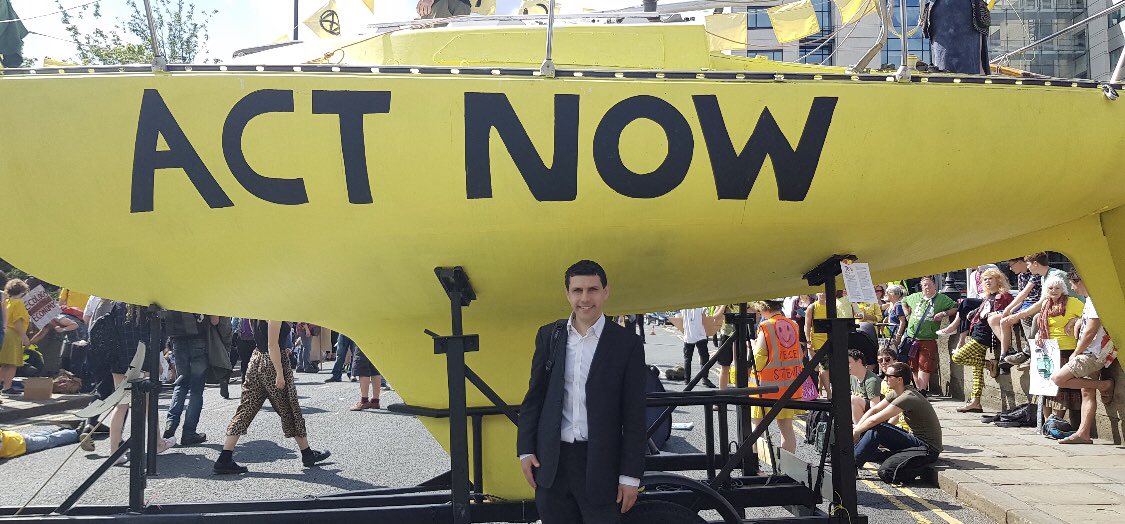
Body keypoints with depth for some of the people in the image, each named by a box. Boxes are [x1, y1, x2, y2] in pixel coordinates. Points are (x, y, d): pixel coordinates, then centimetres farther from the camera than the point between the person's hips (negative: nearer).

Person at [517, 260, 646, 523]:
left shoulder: (627, 344, -3)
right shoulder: (548, 336, 6)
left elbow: (634, 417, -3)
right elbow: (534, 397, 11)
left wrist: (630, 477, -5)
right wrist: (525, 450, 4)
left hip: (600, 463, -3)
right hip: (551, 460, 3)